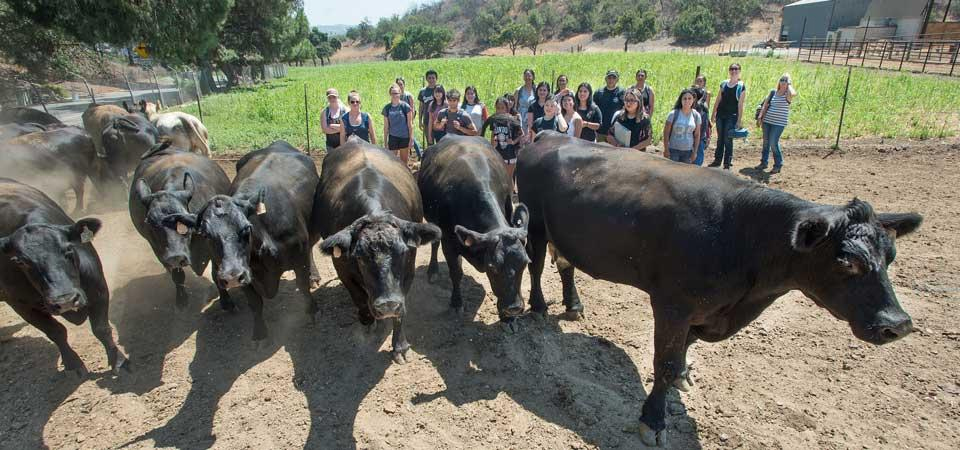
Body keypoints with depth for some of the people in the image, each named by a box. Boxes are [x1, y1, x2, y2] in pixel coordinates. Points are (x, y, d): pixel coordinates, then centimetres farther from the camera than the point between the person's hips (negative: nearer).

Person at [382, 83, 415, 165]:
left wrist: (411, 139, -7)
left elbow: (410, 124, -2)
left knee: (404, 162, 8)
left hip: (404, 137, -1)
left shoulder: (405, 106, -5)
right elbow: (386, 127, 7)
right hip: (393, 137, 2)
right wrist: (385, 142, 6)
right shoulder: (387, 108, 2)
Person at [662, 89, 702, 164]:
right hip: (673, 150, -3)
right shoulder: (673, 114, -8)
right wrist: (666, 150, -7)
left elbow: (697, 135, 7)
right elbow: (666, 133, -5)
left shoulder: (696, 115, 1)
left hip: (688, 151, 3)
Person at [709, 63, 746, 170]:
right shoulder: (724, 83, 8)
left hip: (732, 116, -4)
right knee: (720, 138, 10)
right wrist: (713, 113, 8)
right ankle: (717, 160, 19)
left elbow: (740, 104, -7)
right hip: (721, 115, 4)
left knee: (728, 140, -3)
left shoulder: (741, 86, -4)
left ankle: (727, 163, 6)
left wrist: (739, 120, -10)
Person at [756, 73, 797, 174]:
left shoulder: (787, 95, -6)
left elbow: (792, 94, -30)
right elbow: (765, 105, 12)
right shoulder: (773, 92, 8)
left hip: (779, 123, -5)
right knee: (766, 142, 11)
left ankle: (778, 165, 6)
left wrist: (789, 84, -14)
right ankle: (764, 162, 24)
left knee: (773, 143, -8)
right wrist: (760, 116, 4)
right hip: (767, 121, 5)